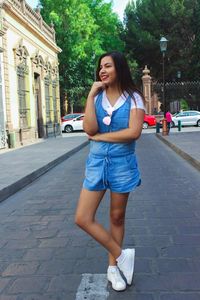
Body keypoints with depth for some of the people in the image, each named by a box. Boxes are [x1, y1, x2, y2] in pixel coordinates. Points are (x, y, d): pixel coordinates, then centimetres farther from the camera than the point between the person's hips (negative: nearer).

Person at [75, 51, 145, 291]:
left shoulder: (133, 98, -5)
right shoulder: (97, 97, 3)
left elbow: (134, 132, -19)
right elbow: (89, 129, -13)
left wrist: (100, 137, -11)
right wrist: (91, 95, -14)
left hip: (122, 163, -3)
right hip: (97, 162, 3)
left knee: (117, 218, 11)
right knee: (82, 219, -2)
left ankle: (112, 267, 30)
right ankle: (122, 255, 14)